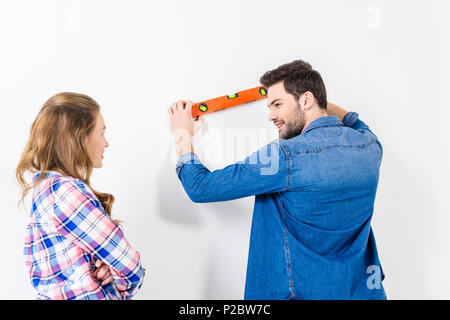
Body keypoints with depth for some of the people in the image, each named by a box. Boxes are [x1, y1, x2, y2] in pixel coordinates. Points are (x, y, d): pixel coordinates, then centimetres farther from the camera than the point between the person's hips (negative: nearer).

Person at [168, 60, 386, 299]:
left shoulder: (287, 156, -24)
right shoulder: (369, 145, -5)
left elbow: (201, 188, -18)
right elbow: (356, 124, 24)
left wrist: (182, 136, -2)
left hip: (307, 292, -6)